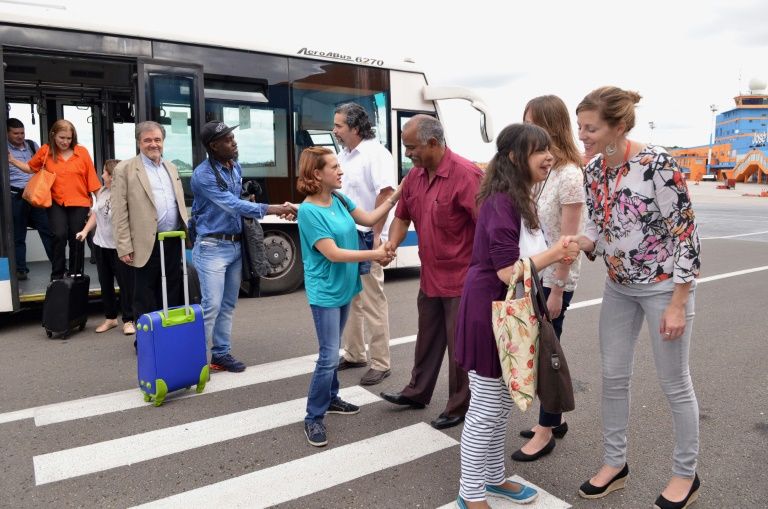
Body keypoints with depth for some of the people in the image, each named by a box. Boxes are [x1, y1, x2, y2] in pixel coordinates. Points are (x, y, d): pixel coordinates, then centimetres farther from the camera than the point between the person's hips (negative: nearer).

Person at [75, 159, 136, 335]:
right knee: (105, 283, 15)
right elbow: (95, 213, 17)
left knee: (125, 283, 1)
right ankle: (110, 317, 28)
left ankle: (128, 320, 10)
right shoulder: (101, 192, 6)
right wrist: (85, 230, 8)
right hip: (100, 244, 8)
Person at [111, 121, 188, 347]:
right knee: (145, 299, 6)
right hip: (147, 244, -5)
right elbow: (119, 213, -7)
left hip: (174, 242, 5)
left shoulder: (171, 168, 14)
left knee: (172, 295, 13)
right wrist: (125, 248, -12)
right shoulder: (125, 169, -3)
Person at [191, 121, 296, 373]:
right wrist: (272, 209, -29)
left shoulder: (236, 168, 8)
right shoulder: (203, 174, -16)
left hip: (235, 245, 7)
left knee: (228, 304, 10)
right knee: (211, 305, -9)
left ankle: (221, 354, 20)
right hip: (212, 247, -7)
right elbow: (231, 205, -24)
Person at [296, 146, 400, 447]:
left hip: (343, 287, 8)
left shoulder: (339, 199, 2)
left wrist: (395, 196, 3)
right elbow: (333, 253, -22)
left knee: (333, 350, 19)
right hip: (324, 292, -8)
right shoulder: (309, 211, -20)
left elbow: (369, 219, 12)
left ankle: (330, 399, 36)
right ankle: (313, 418, 8)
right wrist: (374, 255, -20)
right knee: (329, 355, -6)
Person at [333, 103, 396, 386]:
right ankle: (353, 354, 30)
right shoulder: (343, 156, 13)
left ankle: (380, 364, 8)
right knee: (350, 298, 16)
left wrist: (377, 235, -22)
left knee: (372, 301, -2)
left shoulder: (375, 153, -13)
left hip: (367, 237, -9)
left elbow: (385, 194, -20)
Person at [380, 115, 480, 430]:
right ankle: (417, 393, 39)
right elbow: (402, 216, 13)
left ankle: (459, 407, 24)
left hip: (461, 278, -7)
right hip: (430, 276, 8)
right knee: (427, 339, 22)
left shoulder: (465, 175, -21)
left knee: (459, 345, 6)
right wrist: (392, 244, -7)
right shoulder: (414, 176, 4)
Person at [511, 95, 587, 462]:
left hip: (554, 279, -7)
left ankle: (546, 432, 22)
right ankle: (553, 420, 35)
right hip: (532, 275, 7)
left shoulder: (568, 174, -16)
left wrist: (557, 291, -16)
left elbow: (569, 241, -17)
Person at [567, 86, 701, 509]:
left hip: (664, 285, -6)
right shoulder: (593, 170, -2)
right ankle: (614, 464, 29)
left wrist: (678, 305, -18)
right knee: (613, 376, 12)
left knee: (674, 383, 8)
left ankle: (685, 475, 29)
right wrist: (581, 242, -16)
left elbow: (686, 234, -18)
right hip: (618, 286, 7)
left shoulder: (657, 165, -22)